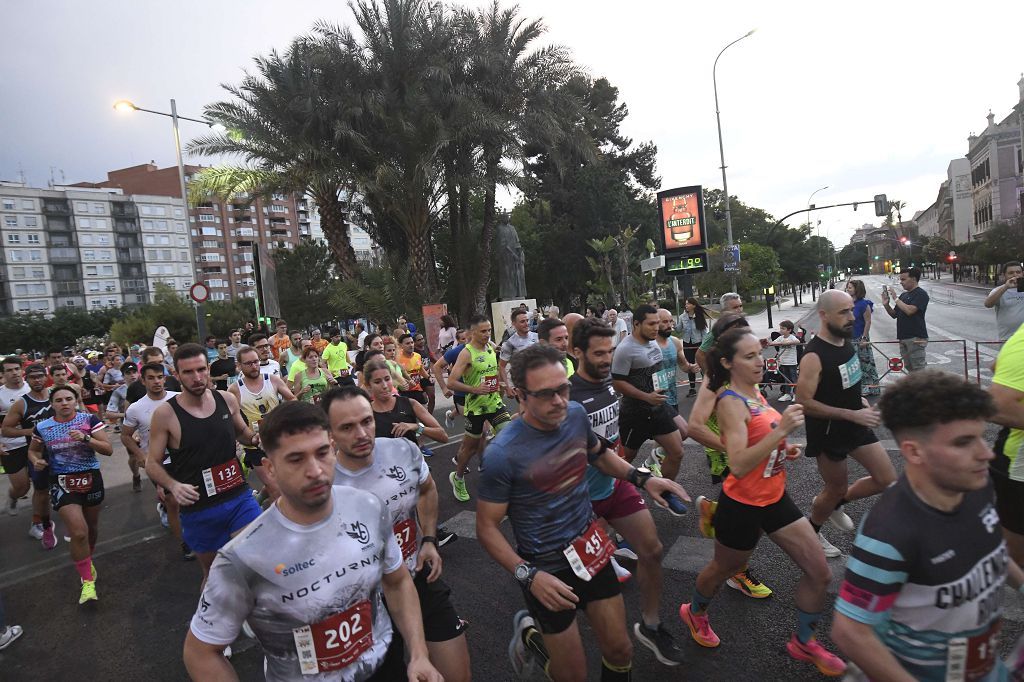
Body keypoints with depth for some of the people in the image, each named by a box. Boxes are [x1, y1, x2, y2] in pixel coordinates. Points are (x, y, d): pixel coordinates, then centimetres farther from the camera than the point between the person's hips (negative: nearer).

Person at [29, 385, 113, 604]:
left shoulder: (89, 419, -7)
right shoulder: (42, 427, -3)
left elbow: (108, 450, -9)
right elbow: (33, 450, 16)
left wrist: (86, 438, -24)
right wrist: (36, 461, -6)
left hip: (91, 478, 1)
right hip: (62, 483, -1)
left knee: (91, 526, 19)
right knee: (78, 532, -13)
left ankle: (88, 560, 49)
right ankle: (88, 582, 3)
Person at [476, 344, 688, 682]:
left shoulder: (576, 414, -9)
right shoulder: (503, 453, -26)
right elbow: (487, 528, -16)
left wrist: (642, 478, -1)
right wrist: (529, 575, -27)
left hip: (591, 549, 5)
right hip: (546, 567, -5)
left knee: (620, 652, 17)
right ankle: (529, 635, 40)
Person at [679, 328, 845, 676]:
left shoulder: (755, 393, 2)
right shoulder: (730, 402, -24)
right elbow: (738, 466, -34)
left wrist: (784, 449, 1)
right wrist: (781, 429, -36)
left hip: (775, 498, 8)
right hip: (742, 505, -7)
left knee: (819, 573, 10)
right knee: (724, 569, 17)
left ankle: (803, 642, 34)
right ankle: (695, 612, 47)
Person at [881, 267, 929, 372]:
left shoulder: (921, 294, -7)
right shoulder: (903, 295, 16)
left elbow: (909, 310, -22)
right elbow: (894, 314, 18)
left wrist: (895, 298, -12)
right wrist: (886, 304, 1)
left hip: (916, 338, -8)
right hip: (903, 338, 8)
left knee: (919, 370, -7)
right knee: (909, 368, 12)